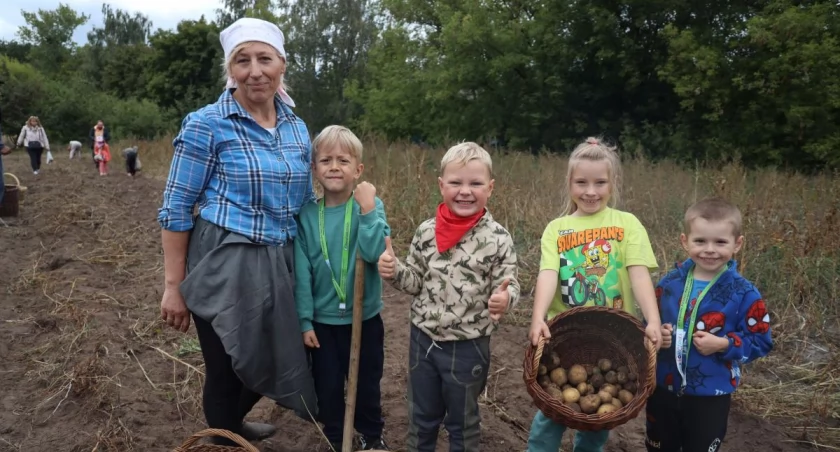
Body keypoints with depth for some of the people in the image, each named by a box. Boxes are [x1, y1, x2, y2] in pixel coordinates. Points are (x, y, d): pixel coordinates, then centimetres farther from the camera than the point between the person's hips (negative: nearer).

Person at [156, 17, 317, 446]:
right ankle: (224, 438, 38)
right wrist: (173, 286, -10)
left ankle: (234, 423, 51)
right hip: (224, 268, -6)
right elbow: (175, 209, -9)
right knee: (226, 372, 10)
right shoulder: (206, 124, -10)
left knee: (271, 360, 21)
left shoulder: (297, 130, 7)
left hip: (279, 267, 6)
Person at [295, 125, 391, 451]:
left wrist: (367, 210, -29)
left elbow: (374, 253, -23)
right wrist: (305, 320, -3)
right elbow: (302, 272, -4)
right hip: (322, 319, 1)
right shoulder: (307, 215, -7)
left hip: (364, 316, -1)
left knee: (367, 382, 16)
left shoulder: (370, 205, -10)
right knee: (327, 385, 15)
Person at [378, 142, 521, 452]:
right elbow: (415, 282, 4)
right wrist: (393, 270, -16)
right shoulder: (426, 231, -4)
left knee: (462, 423, 19)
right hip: (423, 339, 3)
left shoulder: (498, 238, -14)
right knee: (421, 418, 22)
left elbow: (509, 286, -10)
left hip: (468, 346, -3)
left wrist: (504, 298, -32)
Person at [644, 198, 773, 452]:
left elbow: (761, 342, -8)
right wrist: (657, 334, -13)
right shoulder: (670, 283, -4)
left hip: (710, 397, -3)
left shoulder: (744, 294, -13)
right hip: (663, 388, 3)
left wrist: (724, 345, -23)